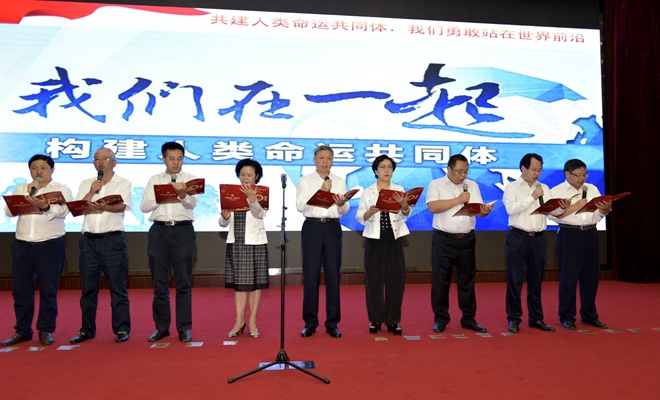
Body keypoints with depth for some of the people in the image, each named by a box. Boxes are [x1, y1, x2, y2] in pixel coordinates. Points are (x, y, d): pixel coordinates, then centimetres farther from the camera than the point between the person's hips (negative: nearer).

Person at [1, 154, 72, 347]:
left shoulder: (61, 189, 5)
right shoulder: (21, 188, 16)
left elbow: (62, 211, -13)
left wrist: (45, 206, -32)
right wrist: (28, 193, -6)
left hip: (50, 246, -3)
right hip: (22, 245, 4)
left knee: (48, 290, 0)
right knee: (20, 289, 7)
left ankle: (46, 331, 12)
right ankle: (22, 330, 19)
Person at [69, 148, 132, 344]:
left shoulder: (123, 183, 6)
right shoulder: (86, 184, 17)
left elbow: (122, 206, -11)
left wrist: (104, 206, -30)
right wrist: (92, 192, -7)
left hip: (113, 239, -4)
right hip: (88, 240, 4)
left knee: (117, 287, -3)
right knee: (88, 287, 8)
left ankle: (121, 329, 4)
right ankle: (87, 329, 18)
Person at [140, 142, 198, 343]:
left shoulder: (189, 179, 6)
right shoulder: (154, 180, 11)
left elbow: (192, 203, -10)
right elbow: (144, 206, 3)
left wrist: (182, 194, -31)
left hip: (183, 230, -2)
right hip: (159, 230, 2)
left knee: (183, 282, 2)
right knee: (160, 283, 8)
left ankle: (184, 328, 10)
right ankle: (162, 327, 20)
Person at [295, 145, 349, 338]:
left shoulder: (339, 182, 11)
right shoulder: (305, 181, 6)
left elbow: (345, 210, 4)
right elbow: (300, 206, -9)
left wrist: (341, 204, -19)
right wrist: (321, 191, -16)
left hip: (333, 228, 2)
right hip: (312, 227, -1)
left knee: (333, 275, 2)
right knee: (311, 275, 1)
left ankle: (332, 323, 13)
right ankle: (310, 322, 13)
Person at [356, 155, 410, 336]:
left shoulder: (399, 190, 6)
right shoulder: (367, 192, 5)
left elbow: (406, 214, -9)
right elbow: (359, 218, -1)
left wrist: (404, 205, -32)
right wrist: (370, 212, -22)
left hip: (394, 239, 1)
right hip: (374, 239, 0)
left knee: (395, 279, 1)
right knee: (374, 279, 2)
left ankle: (393, 320, 14)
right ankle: (375, 319, 16)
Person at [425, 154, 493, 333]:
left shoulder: (472, 186, 12)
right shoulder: (436, 185, 0)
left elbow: (478, 210, 3)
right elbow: (433, 207, -16)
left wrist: (484, 211, -21)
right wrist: (459, 200, -13)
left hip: (467, 239, 3)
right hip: (443, 239, -3)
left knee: (467, 280, 9)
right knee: (441, 280, 2)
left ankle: (468, 318, 20)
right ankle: (441, 319, 15)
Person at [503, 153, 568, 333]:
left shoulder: (544, 188, 13)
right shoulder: (512, 187, 0)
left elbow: (554, 209, 2)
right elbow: (511, 208, -15)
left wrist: (562, 207, -19)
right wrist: (532, 197, -16)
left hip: (538, 238, 4)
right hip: (518, 237, -4)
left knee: (536, 280, 11)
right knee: (515, 280, 0)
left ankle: (536, 318, 21)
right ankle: (514, 319, 10)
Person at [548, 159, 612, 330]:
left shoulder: (592, 189, 14)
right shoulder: (557, 191, -1)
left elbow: (600, 213, 9)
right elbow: (554, 215, -14)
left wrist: (607, 208, -13)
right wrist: (576, 206, -18)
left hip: (591, 234, 5)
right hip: (569, 236, -5)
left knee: (591, 276, 10)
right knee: (569, 277, -1)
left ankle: (589, 315, 22)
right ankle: (566, 317, 10)